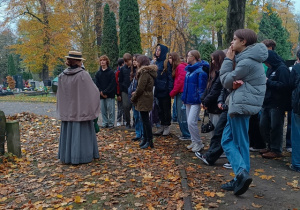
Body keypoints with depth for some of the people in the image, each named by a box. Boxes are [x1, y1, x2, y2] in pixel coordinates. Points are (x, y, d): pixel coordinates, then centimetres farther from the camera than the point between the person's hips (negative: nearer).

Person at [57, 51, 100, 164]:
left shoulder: (62, 76, -1)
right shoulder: (83, 75, -15)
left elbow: (59, 95, 6)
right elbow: (94, 91, -10)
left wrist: (62, 110, 17)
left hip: (67, 111, 5)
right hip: (82, 110, -4)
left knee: (68, 132, 13)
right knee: (81, 133, 4)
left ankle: (67, 156, 22)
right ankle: (81, 156, 10)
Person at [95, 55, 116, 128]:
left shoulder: (111, 72, -2)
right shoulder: (98, 73, 10)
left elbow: (112, 84, -8)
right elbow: (97, 84, 6)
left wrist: (105, 92, -13)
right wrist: (101, 92, -9)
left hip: (110, 95, -4)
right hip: (101, 95, 4)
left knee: (110, 109, -1)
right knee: (103, 110, 7)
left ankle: (111, 123, 9)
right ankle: (104, 123, 17)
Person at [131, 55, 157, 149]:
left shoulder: (144, 72, -18)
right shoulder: (148, 71, 13)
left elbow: (140, 88, -20)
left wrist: (133, 98, -8)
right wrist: (136, 93, 10)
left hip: (144, 99, -10)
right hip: (146, 98, 10)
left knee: (145, 120, -4)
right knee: (145, 119, 15)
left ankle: (149, 141, 2)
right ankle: (145, 138, 23)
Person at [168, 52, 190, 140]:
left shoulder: (181, 66, -9)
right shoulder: (175, 68, 20)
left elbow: (180, 81, -15)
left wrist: (172, 93, -9)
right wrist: (173, 93, 6)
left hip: (181, 93, -10)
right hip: (178, 94, 10)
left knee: (182, 115, -7)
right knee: (179, 115, 12)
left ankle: (187, 135, 0)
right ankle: (184, 133, 19)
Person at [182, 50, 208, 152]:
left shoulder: (200, 70, -13)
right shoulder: (189, 69, 13)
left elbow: (202, 86, -16)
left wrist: (202, 100, -20)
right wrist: (184, 97, 16)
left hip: (195, 101, -9)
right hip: (188, 100, 9)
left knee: (191, 122, -12)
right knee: (189, 122, 13)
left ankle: (198, 143, 3)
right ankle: (194, 141, 25)